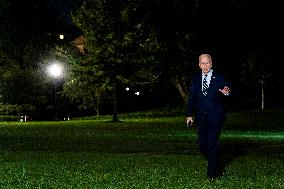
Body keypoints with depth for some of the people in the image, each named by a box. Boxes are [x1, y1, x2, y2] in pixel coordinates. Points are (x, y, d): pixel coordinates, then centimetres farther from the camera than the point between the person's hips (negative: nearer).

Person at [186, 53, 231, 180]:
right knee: (202, 144, 3)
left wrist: (226, 93, -28)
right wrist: (190, 115, 8)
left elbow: (228, 92, -3)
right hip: (201, 117, 4)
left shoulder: (219, 78, 0)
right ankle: (217, 166, 25)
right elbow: (191, 97, 11)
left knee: (212, 144, -8)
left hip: (215, 116, -4)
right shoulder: (195, 79, 9)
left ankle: (212, 173, 3)